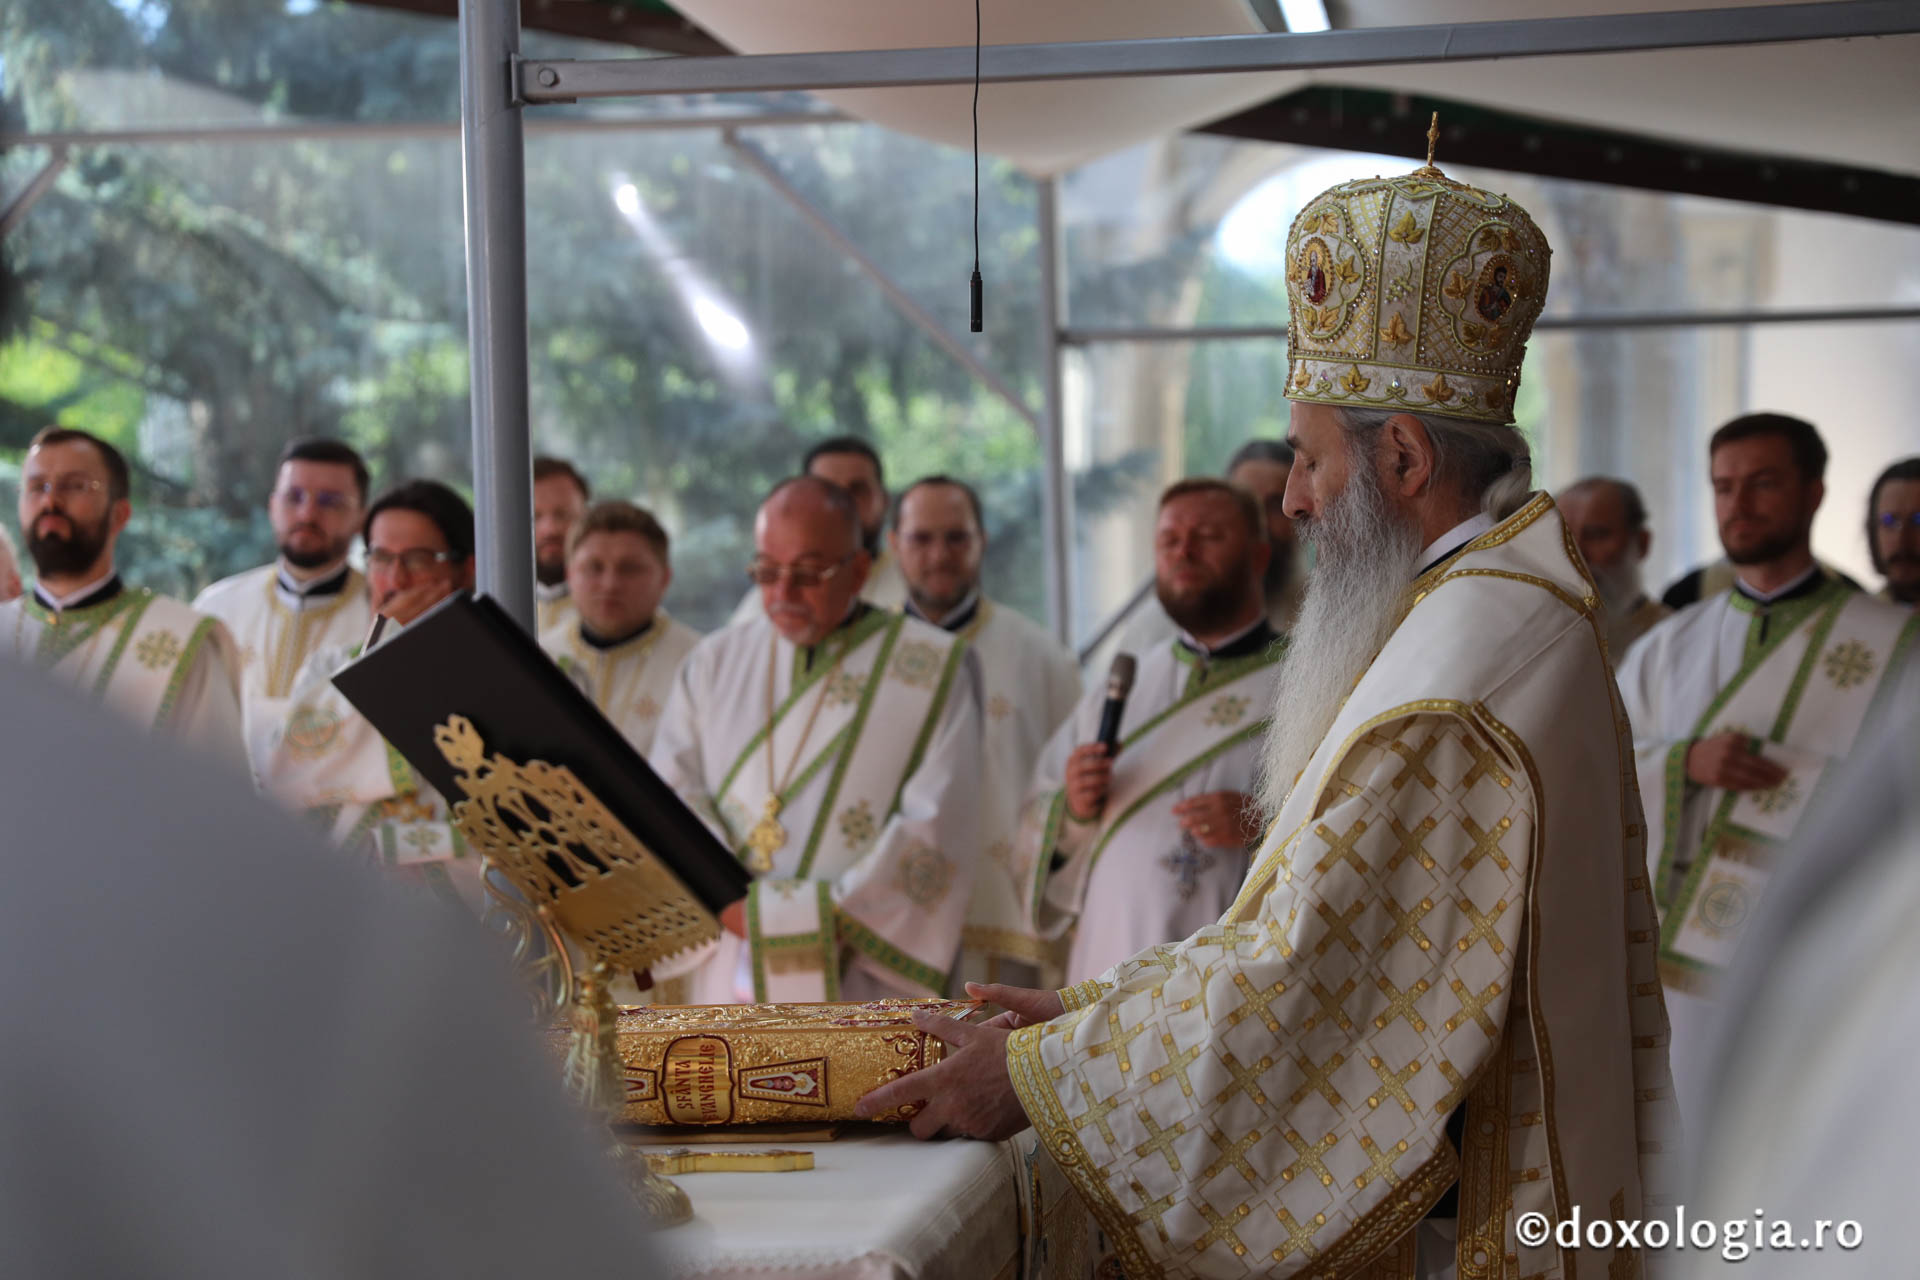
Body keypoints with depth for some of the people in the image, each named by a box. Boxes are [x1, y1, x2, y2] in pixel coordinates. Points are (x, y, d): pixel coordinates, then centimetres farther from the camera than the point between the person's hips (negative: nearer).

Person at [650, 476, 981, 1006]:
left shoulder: (932, 672, 4)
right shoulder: (714, 664, 14)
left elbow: (933, 833, -5)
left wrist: (831, 916, -14)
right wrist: (736, 908, -13)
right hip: (724, 991, 3)